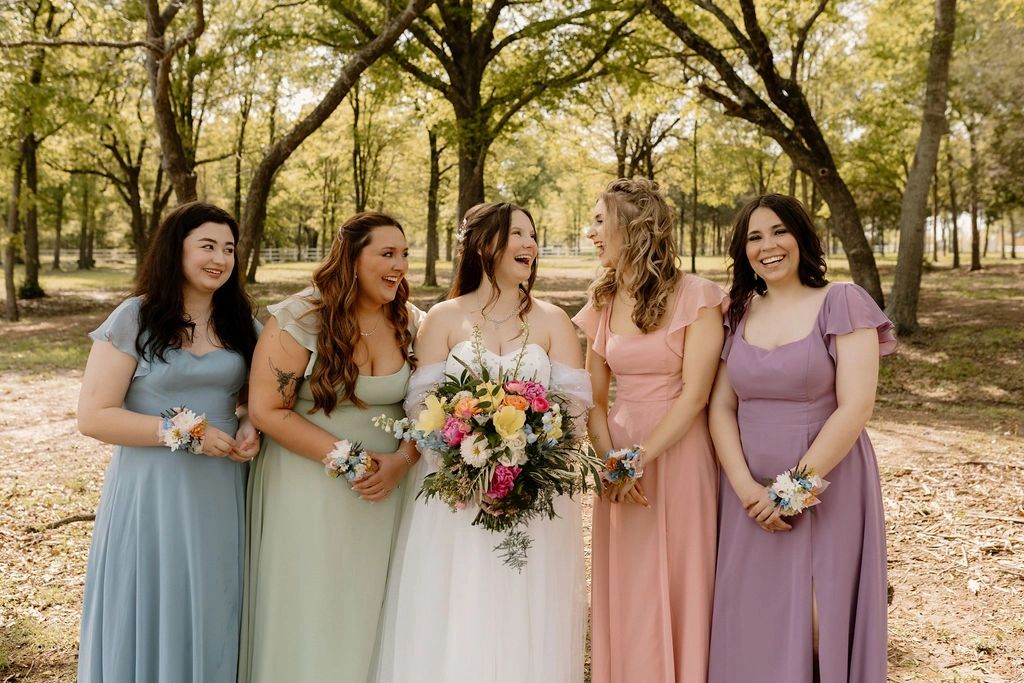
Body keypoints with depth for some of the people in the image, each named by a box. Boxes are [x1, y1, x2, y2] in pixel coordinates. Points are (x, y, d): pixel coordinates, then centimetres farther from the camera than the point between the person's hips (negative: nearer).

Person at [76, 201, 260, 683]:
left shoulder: (241, 323, 7)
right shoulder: (134, 319, -7)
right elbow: (93, 416, -12)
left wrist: (251, 427, -3)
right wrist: (186, 433, -17)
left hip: (223, 492, 4)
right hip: (152, 491, -4)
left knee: (214, 618, 12)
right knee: (154, 618, 7)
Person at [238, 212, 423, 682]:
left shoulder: (410, 322, 1)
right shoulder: (301, 319, -12)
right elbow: (266, 409, -13)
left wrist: (402, 460, -14)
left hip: (386, 485, 4)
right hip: (308, 490, -3)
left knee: (367, 612, 11)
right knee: (308, 613, 6)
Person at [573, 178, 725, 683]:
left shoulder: (695, 297, -9)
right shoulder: (603, 302, 7)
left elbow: (694, 395, -14)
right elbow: (594, 397, 6)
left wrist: (638, 459, -16)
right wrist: (610, 461, -9)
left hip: (680, 454, -4)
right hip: (620, 456, 5)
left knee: (681, 589, 5)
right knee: (625, 592, 11)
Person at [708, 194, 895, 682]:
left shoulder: (842, 303, -6)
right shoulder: (738, 312, 7)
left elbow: (856, 407, -14)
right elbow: (721, 406, 3)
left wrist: (796, 487, -16)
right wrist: (745, 486, -12)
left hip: (826, 486, -4)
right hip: (750, 491, 4)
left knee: (821, 620, 3)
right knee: (753, 621, 9)